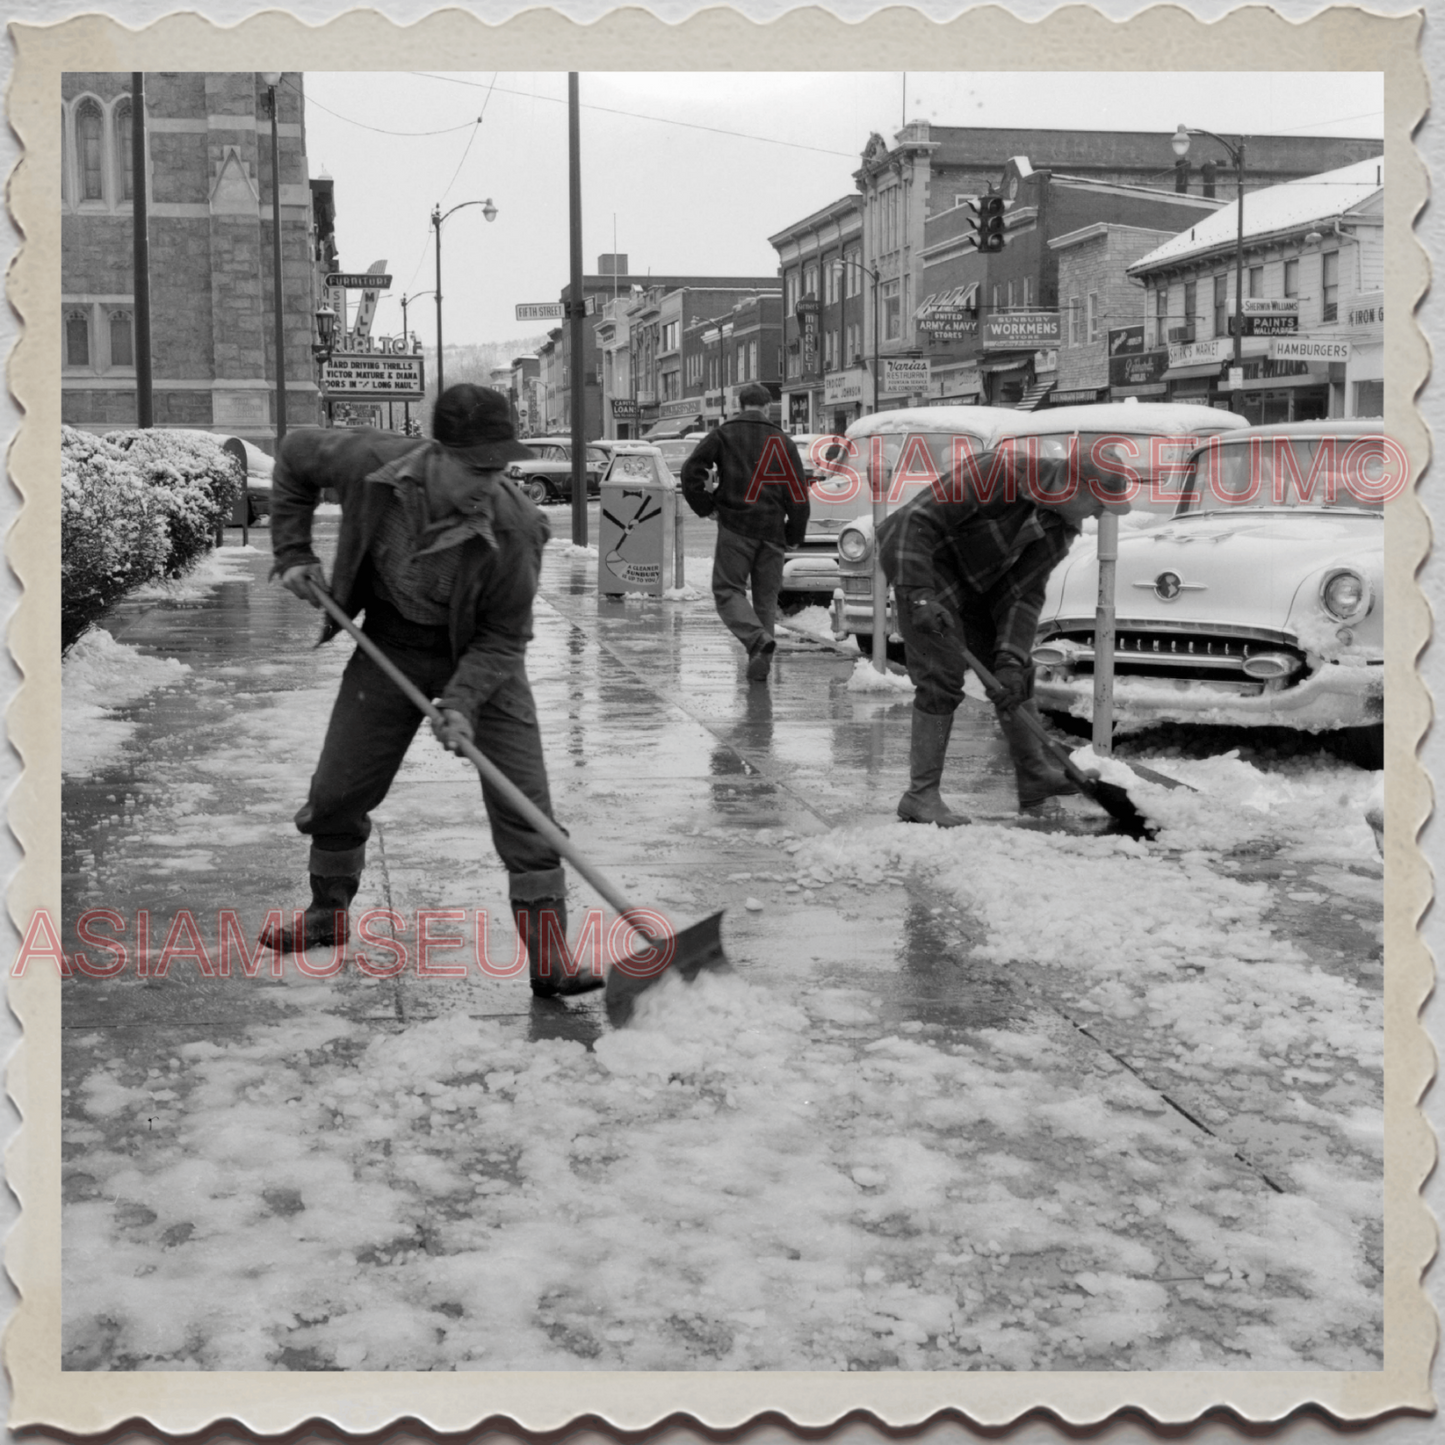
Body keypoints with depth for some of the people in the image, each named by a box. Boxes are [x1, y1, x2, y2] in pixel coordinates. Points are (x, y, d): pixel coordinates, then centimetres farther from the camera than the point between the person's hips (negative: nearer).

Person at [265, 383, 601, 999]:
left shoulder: (514, 528, -30)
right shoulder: (372, 465, -25)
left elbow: (503, 637, -18)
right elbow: (296, 453, -2)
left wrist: (462, 701, -31)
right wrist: (292, 552, -6)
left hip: (480, 658, -2)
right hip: (391, 647, 3)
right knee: (336, 793, 9)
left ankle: (549, 960, -7)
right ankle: (328, 915, 36)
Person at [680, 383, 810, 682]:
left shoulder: (724, 434, 3)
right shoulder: (782, 439, 10)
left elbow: (692, 470, -6)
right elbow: (799, 489, 7)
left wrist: (705, 507, 5)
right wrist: (795, 534, 14)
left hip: (735, 526, -3)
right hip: (772, 531, 3)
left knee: (728, 590, 0)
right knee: (766, 596, 11)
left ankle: (758, 638, -25)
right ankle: (760, 663, 7)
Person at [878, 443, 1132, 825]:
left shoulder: (1061, 528, -7)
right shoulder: (1002, 473, -31)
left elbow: (1023, 593, -8)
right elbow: (916, 521, -32)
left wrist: (1011, 659, -22)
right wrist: (919, 594, -38)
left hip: (977, 584, 8)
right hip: (921, 570, -8)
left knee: (1015, 675, 10)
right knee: (942, 675, -15)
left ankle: (1035, 777, 22)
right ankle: (921, 797, -9)